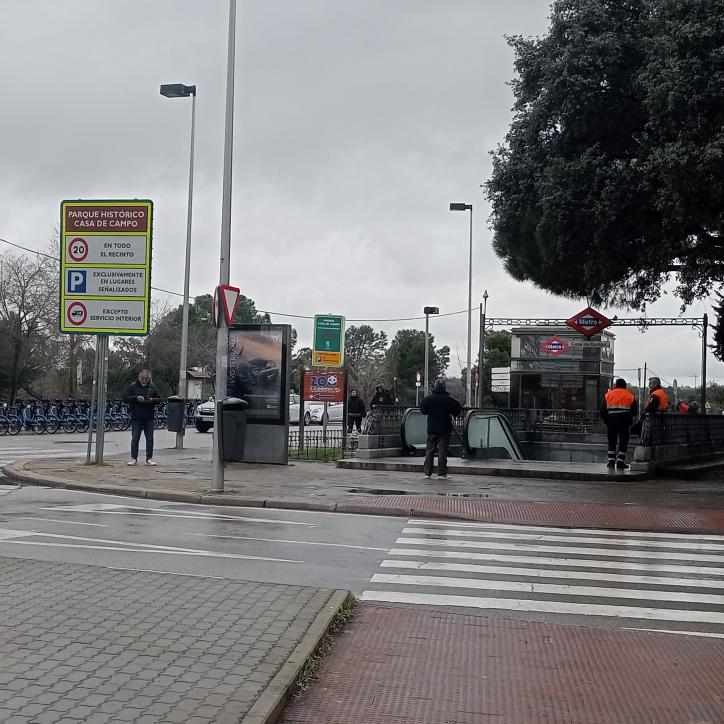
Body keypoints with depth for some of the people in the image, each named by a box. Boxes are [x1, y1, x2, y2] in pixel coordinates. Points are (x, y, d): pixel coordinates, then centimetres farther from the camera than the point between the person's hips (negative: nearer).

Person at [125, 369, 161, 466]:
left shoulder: (152, 387, 9)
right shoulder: (133, 386, 2)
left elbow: (159, 399, 10)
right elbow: (126, 398, -2)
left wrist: (152, 400, -11)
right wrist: (136, 398, -17)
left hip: (149, 418, 2)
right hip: (136, 418, -2)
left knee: (150, 439, 4)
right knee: (135, 439, 1)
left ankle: (149, 458, 10)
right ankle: (133, 458, 7)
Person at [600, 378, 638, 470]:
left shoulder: (608, 394, 6)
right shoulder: (630, 395, 4)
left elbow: (603, 410, 3)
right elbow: (634, 410, 2)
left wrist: (606, 420, 12)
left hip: (611, 422, 1)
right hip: (624, 423, -1)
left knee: (612, 441, 11)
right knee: (623, 442, 3)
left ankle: (611, 461, 8)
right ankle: (620, 462, -3)